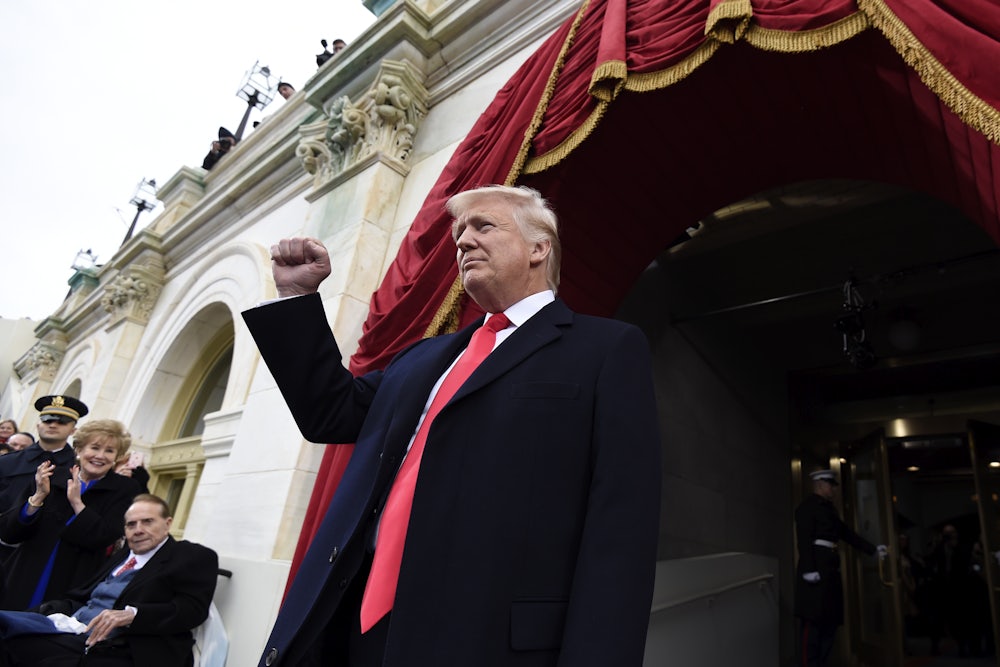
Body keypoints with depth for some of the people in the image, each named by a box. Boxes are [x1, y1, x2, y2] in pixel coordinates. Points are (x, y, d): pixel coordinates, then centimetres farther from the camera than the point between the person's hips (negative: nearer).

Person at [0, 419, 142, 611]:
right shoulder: (52, 478, 4)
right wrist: (39, 496, -13)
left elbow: (104, 539, -14)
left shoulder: (124, 489, -3)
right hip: (23, 582, 2)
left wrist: (76, 502, -17)